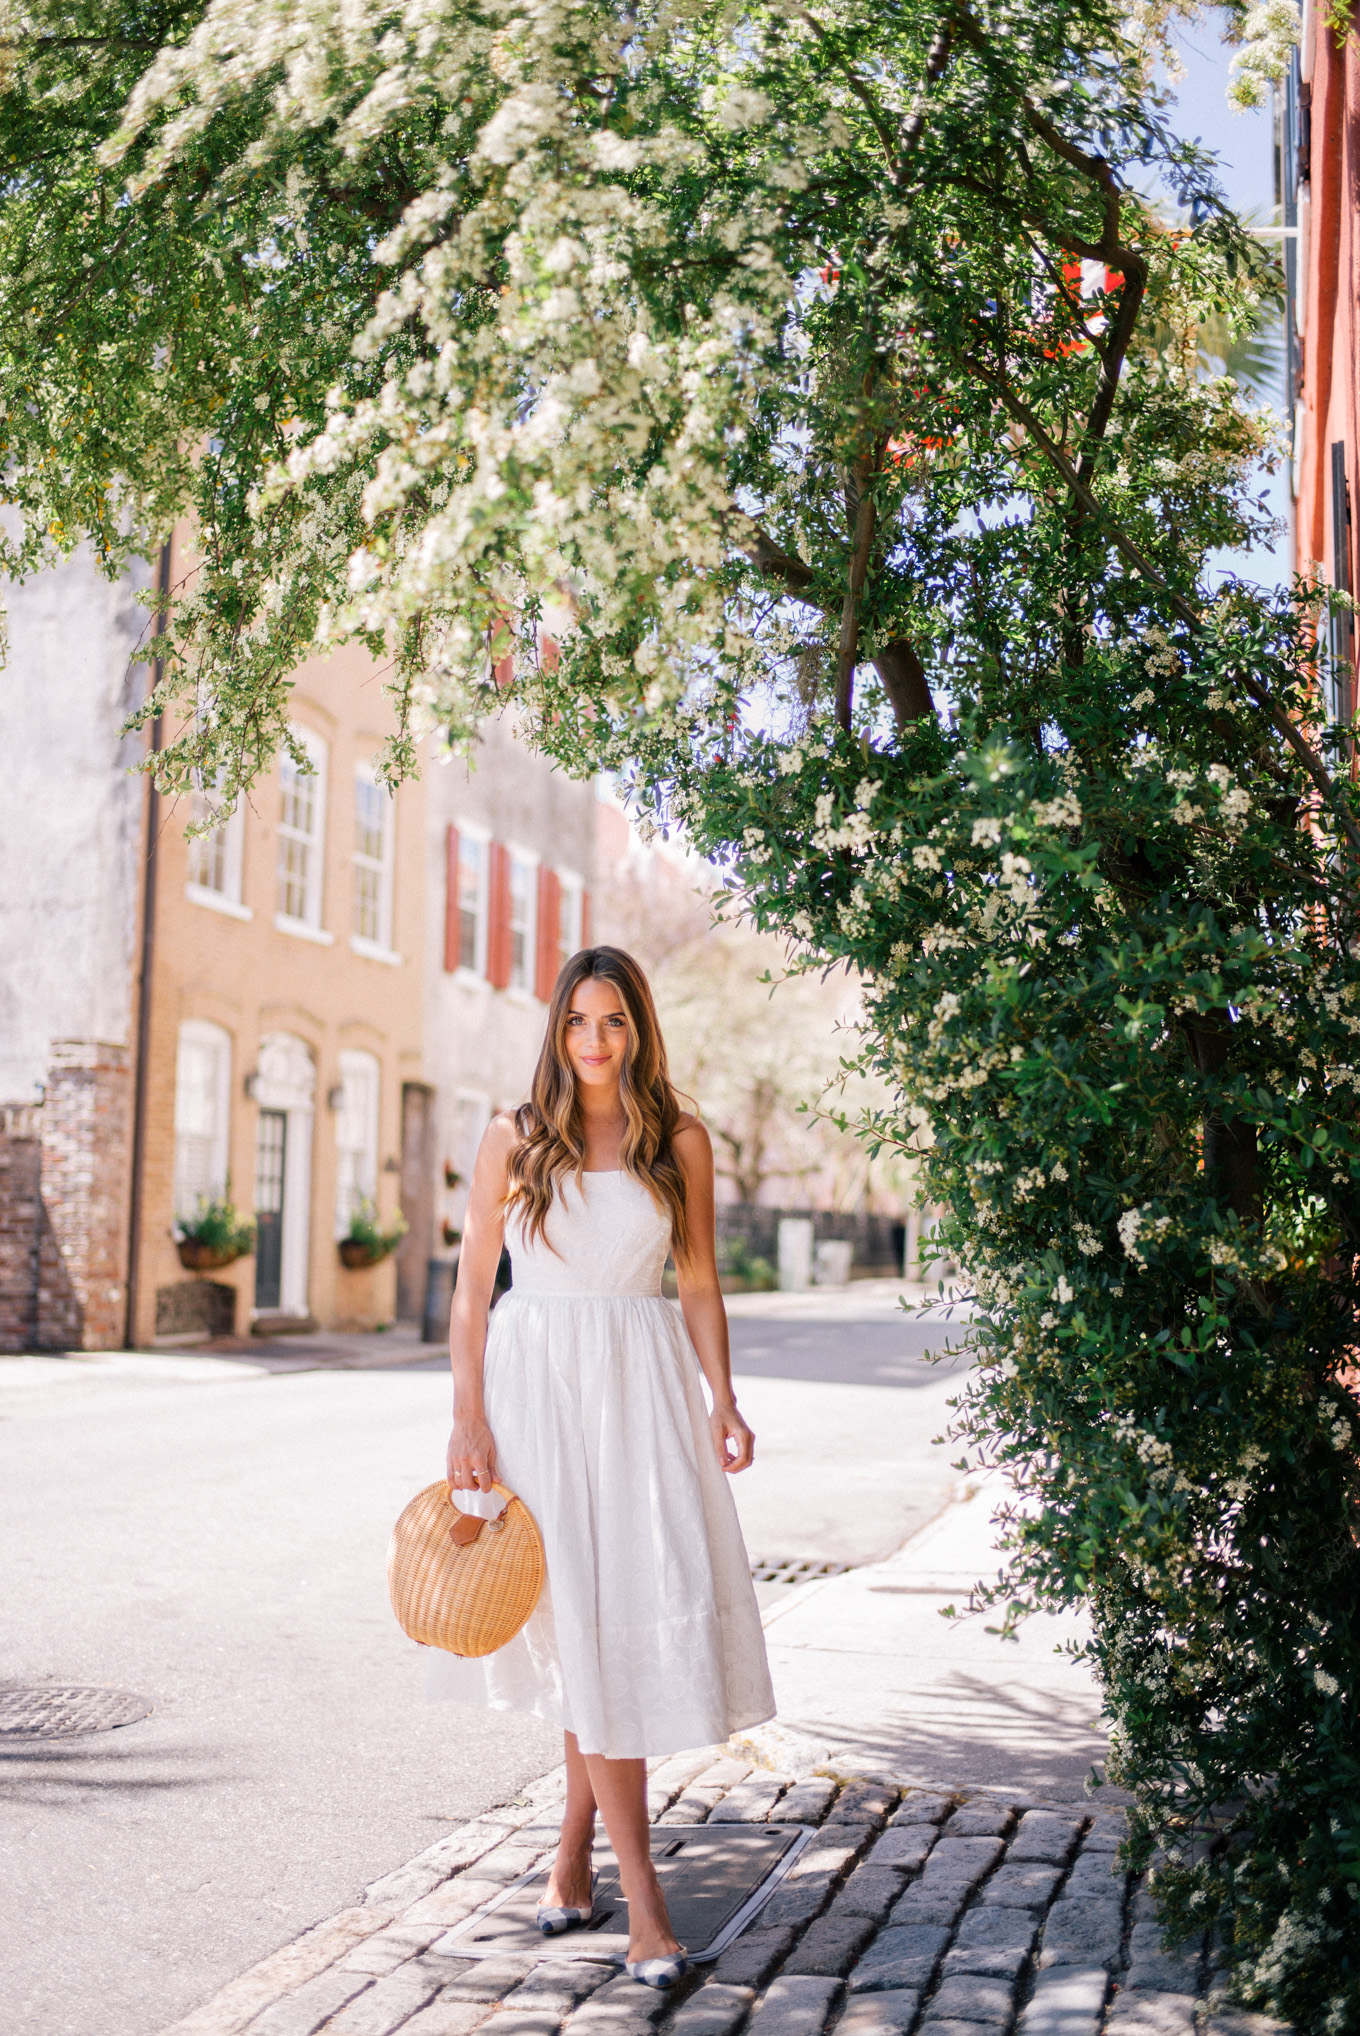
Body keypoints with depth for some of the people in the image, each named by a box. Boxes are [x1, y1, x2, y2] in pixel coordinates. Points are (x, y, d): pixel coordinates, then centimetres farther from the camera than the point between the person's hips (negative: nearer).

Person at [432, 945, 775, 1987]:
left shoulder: (680, 1141, 7)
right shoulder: (514, 1138, 4)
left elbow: (700, 1281, 10)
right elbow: (473, 1287, 4)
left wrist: (722, 1400, -1)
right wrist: (467, 1419, -3)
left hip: (643, 1386, 2)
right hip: (536, 1384, -1)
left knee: (644, 1608, -3)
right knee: (581, 1620, -6)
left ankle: (577, 1842, 18)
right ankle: (642, 1892, -3)